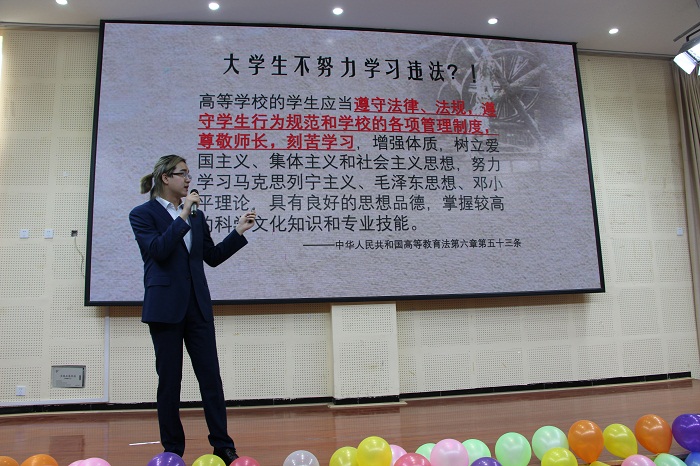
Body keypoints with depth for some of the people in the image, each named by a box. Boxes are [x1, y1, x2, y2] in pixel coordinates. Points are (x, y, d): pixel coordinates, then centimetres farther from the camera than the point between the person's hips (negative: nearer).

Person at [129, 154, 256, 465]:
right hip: (165, 307, -4)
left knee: (211, 376, 3)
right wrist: (183, 217, -16)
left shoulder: (196, 216, 13)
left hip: (197, 305, 4)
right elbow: (158, 250, -16)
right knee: (169, 380, 5)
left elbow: (212, 257, 12)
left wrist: (238, 232, 3)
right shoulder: (142, 214, 0)